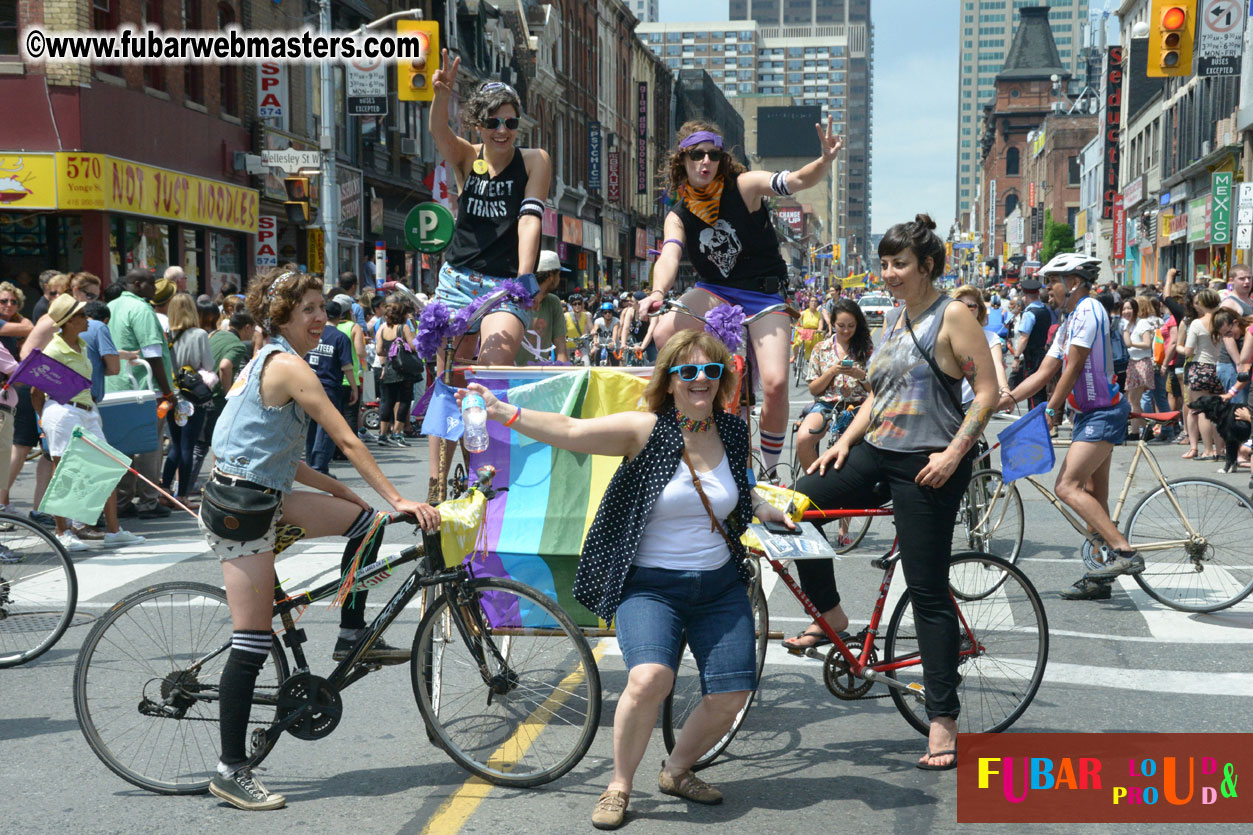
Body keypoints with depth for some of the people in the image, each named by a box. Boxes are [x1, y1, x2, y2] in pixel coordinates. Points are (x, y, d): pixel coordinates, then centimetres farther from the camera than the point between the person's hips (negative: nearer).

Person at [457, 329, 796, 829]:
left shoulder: (733, 433, 4)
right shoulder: (644, 431, -11)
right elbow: (572, 432, -22)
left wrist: (767, 510, 9)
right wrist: (504, 413, -33)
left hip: (720, 585, 5)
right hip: (650, 585, -5)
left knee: (732, 695, -1)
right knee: (649, 679, -27)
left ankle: (677, 771, 28)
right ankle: (619, 784, -3)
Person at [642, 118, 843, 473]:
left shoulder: (743, 186, -11)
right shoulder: (678, 215, -3)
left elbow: (796, 181, -23)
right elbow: (669, 256, -20)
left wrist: (826, 160, -45)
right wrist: (658, 292, -42)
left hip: (764, 293, -2)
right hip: (716, 291, 2)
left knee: (775, 383, -18)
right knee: (663, 333, -28)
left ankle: (768, 470, 4)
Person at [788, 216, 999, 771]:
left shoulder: (953, 316, -7)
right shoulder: (893, 318, 15)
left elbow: (988, 391, -11)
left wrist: (954, 453, -21)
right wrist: (843, 442, 8)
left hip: (927, 465, -8)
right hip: (877, 452, 8)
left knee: (928, 592, -5)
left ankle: (943, 720, 3)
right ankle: (830, 614, 13)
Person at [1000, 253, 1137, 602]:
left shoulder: (1089, 309, -13)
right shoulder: (1069, 322, 18)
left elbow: (1074, 367, -16)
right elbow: (1045, 372, 15)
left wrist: (1052, 408, -8)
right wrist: (1007, 398, 6)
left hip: (1103, 414, -10)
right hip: (1088, 415, 10)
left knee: (1067, 486, -18)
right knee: (1093, 495, 10)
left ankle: (1125, 552, -19)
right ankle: (1100, 579, 14)